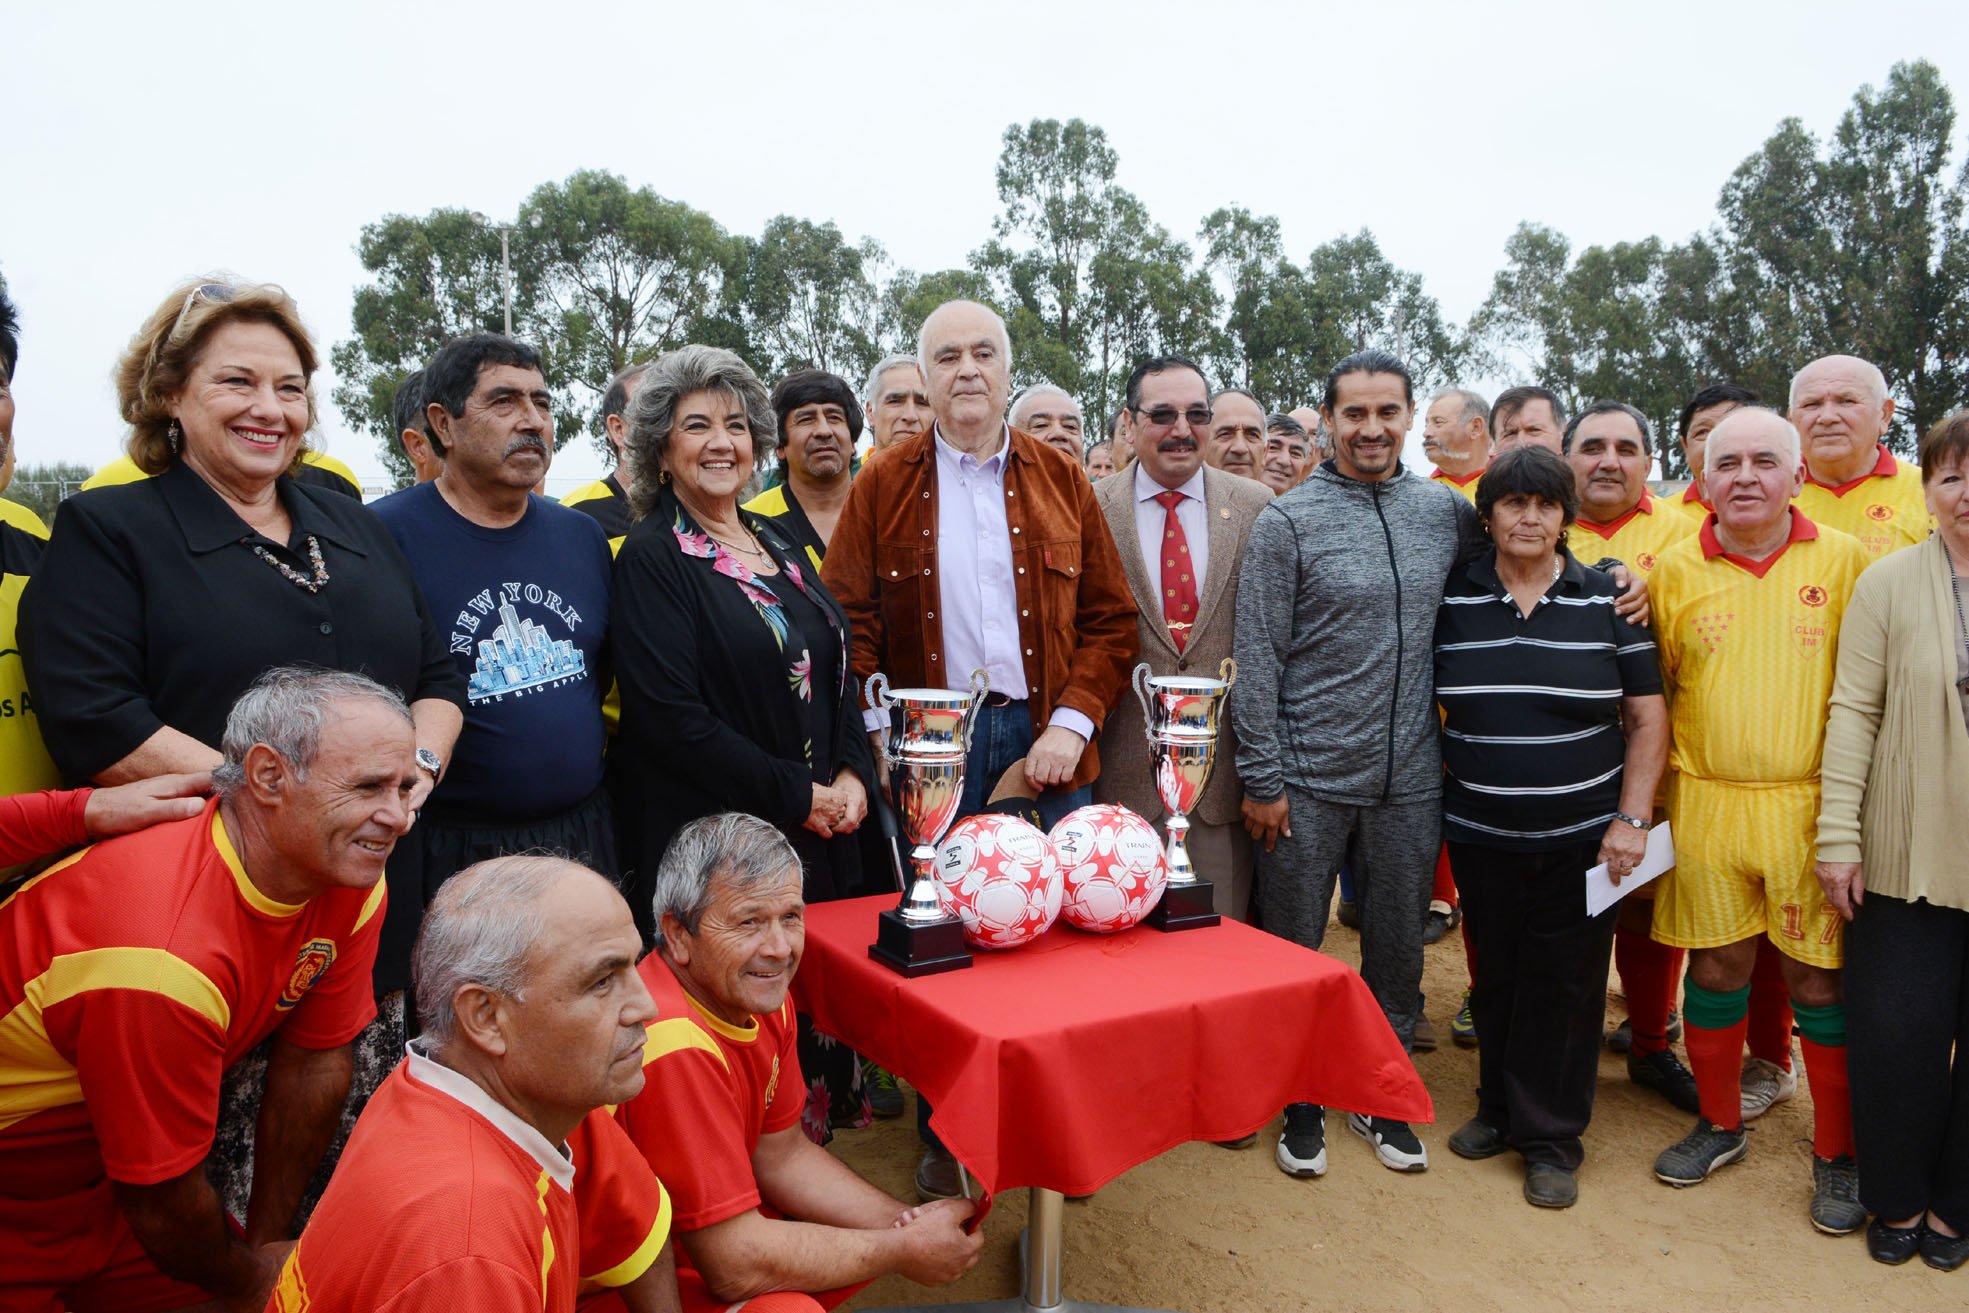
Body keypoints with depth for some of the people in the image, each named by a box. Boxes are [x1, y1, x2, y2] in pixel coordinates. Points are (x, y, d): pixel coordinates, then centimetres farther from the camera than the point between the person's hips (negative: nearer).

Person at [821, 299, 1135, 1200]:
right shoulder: (884, 484, 5)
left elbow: (1109, 615, 6)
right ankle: (943, 1137, 22)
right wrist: (881, 733, -9)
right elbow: (848, 619, 1)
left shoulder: (1060, 480, 8)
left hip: (1045, 738, 1)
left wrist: (1073, 721, -5)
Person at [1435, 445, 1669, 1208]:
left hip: (1582, 837, -1)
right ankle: (1500, 1109, 32)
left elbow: (1648, 717, 0)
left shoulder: (1607, 600, -2)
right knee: (1495, 976, 12)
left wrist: (1632, 818, -7)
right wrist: (1434, 798, 3)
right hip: (1480, 833, 1)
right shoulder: (1451, 600, 0)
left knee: (1564, 985, 5)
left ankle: (1551, 1138, 20)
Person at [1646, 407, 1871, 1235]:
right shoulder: (1675, 569, 3)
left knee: (1820, 980, 5)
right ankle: (1720, 1125, 30)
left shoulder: (1843, 560, 0)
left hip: (1809, 804, -1)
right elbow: (1656, 691, 9)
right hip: (1705, 805, 2)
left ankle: (1837, 1155, 23)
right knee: (1714, 969, 11)